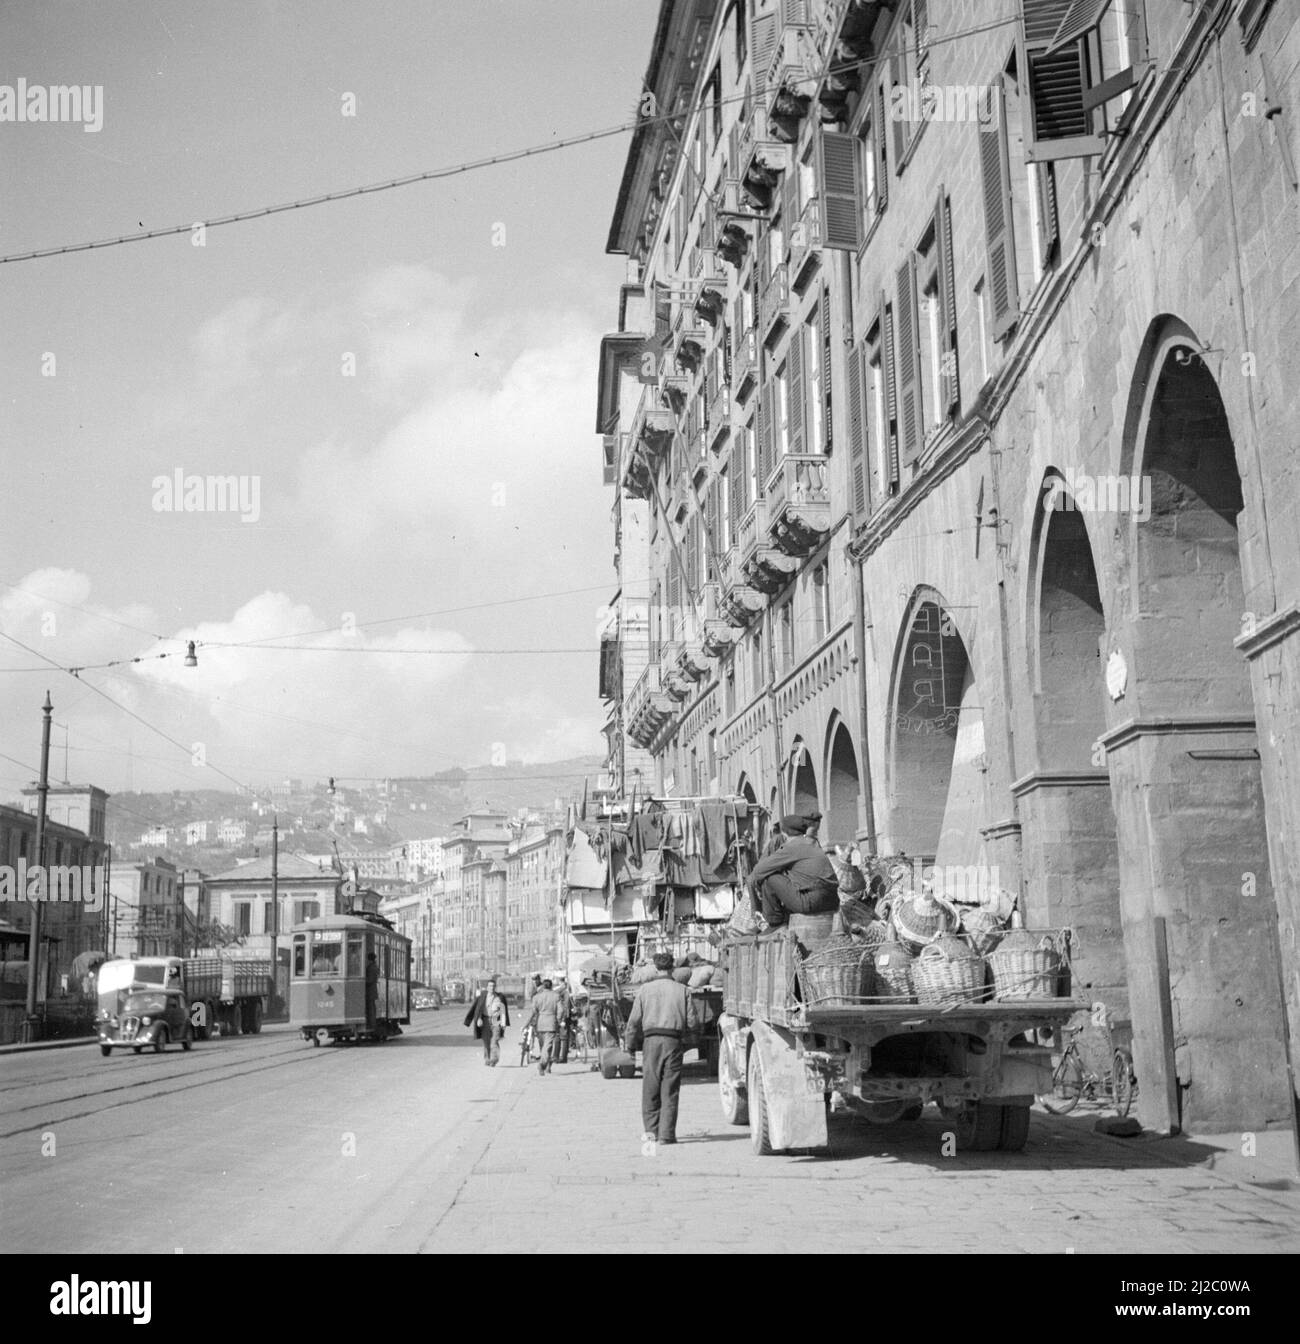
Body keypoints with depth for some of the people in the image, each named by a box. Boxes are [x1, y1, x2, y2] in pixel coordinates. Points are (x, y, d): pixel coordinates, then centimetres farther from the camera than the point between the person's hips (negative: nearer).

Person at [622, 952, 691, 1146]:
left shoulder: (645, 989, 4)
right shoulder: (682, 990, 4)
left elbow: (634, 1020, 2)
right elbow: (691, 1021, 0)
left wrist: (629, 1045, 12)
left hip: (651, 1040, 0)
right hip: (673, 1041, 0)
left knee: (650, 1088, 10)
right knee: (670, 1090, 3)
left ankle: (650, 1131, 11)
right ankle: (666, 1134, 0)